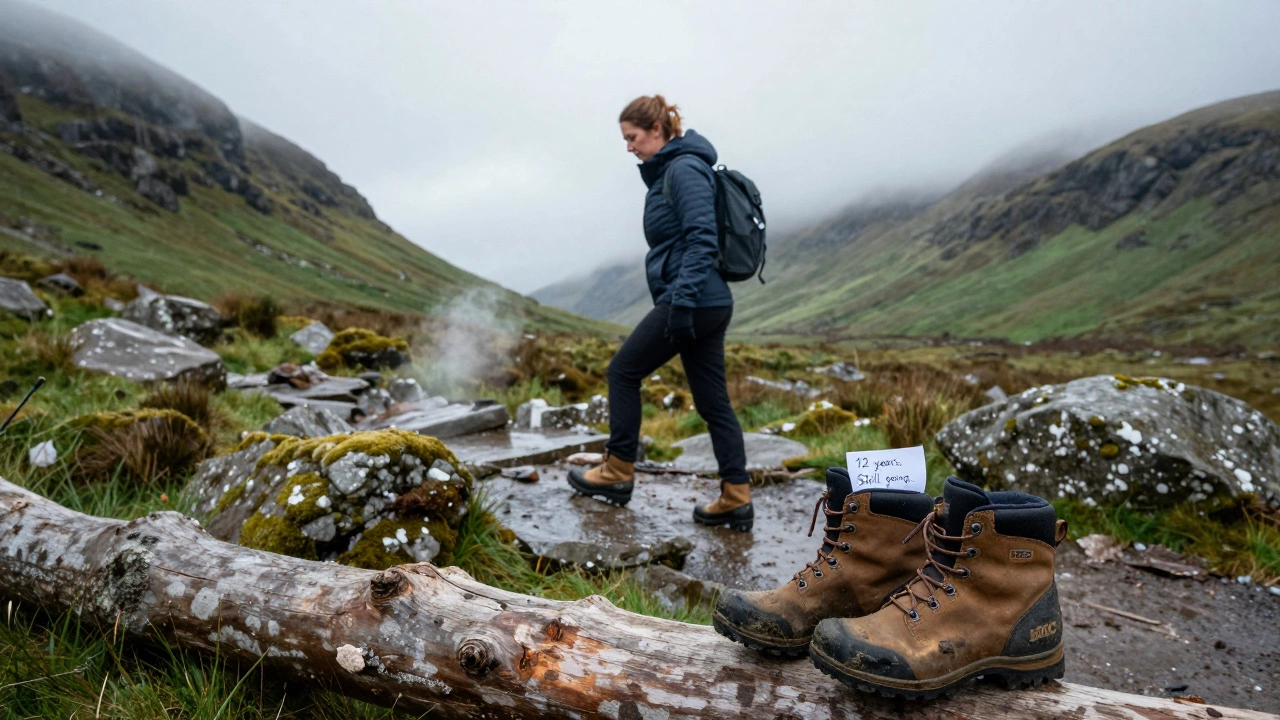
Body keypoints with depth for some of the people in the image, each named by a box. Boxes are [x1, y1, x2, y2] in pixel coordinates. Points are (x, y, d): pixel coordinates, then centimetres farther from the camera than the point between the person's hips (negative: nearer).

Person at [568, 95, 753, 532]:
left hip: (693, 302, -10)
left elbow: (702, 240, -20)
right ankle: (737, 500, 12)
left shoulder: (684, 169, -9)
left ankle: (617, 476, 14)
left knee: (623, 371, 3)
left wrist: (682, 300, -26)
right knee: (712, 401, 8)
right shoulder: (668, 172, 20)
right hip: (709, 304, 10)